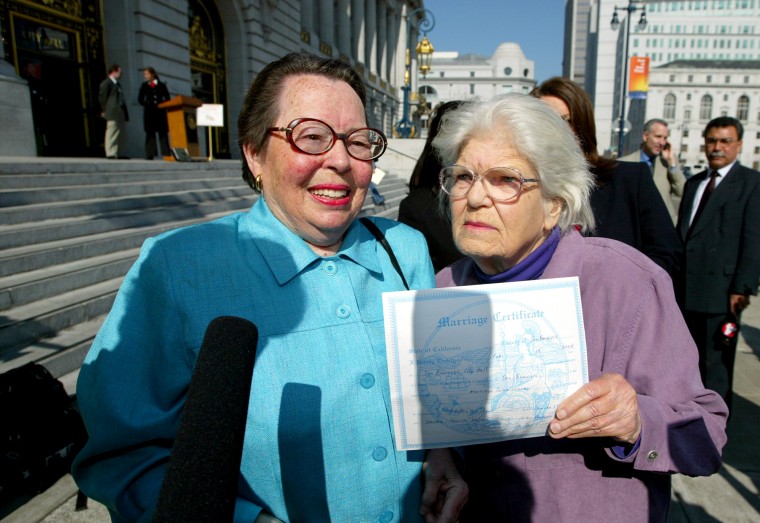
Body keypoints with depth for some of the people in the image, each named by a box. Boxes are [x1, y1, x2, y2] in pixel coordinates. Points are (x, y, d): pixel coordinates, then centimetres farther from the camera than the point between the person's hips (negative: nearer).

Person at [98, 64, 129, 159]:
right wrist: (104, 111, -7)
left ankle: (118, 153, 13)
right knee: (112, 133, -8)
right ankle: (111, 153, -8)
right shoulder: (106, 83, -3)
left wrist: (125, 112, 12)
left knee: (120, 134, 8)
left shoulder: (117, 84, 21)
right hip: (113, 112, -8)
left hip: (121, 113, 8)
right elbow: (102, 97, -6)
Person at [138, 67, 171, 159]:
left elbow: (167, 99, 7)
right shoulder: (144, 86, 11)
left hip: (160, 111, -1)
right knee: (150, 133, -2)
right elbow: (140, 99, 8)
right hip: (149, 112, 1)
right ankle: (150, 154, -3)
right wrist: (148, 105, -8)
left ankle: (166, 154, -3)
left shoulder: (161, 85, 9)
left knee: (163, 132, -3)